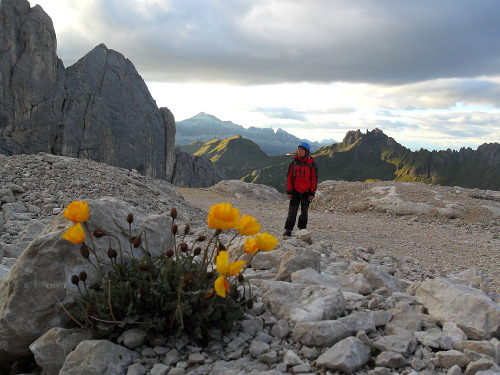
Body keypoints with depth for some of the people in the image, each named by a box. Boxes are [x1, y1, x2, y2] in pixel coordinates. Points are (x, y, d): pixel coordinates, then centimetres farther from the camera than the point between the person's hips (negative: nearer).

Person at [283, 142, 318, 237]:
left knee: (304, 212, 8)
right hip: (295, 191, 0)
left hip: (306, 192, 0)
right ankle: (288, 230, 2)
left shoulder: (311, 164, 1)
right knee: (292, 212, -3)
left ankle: (302, 229, 19)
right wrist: (289, 191, -1)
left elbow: (314, 179, 3)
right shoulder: (294, 163, 3)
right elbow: (289, 177, 5)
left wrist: (312, 193, -3)